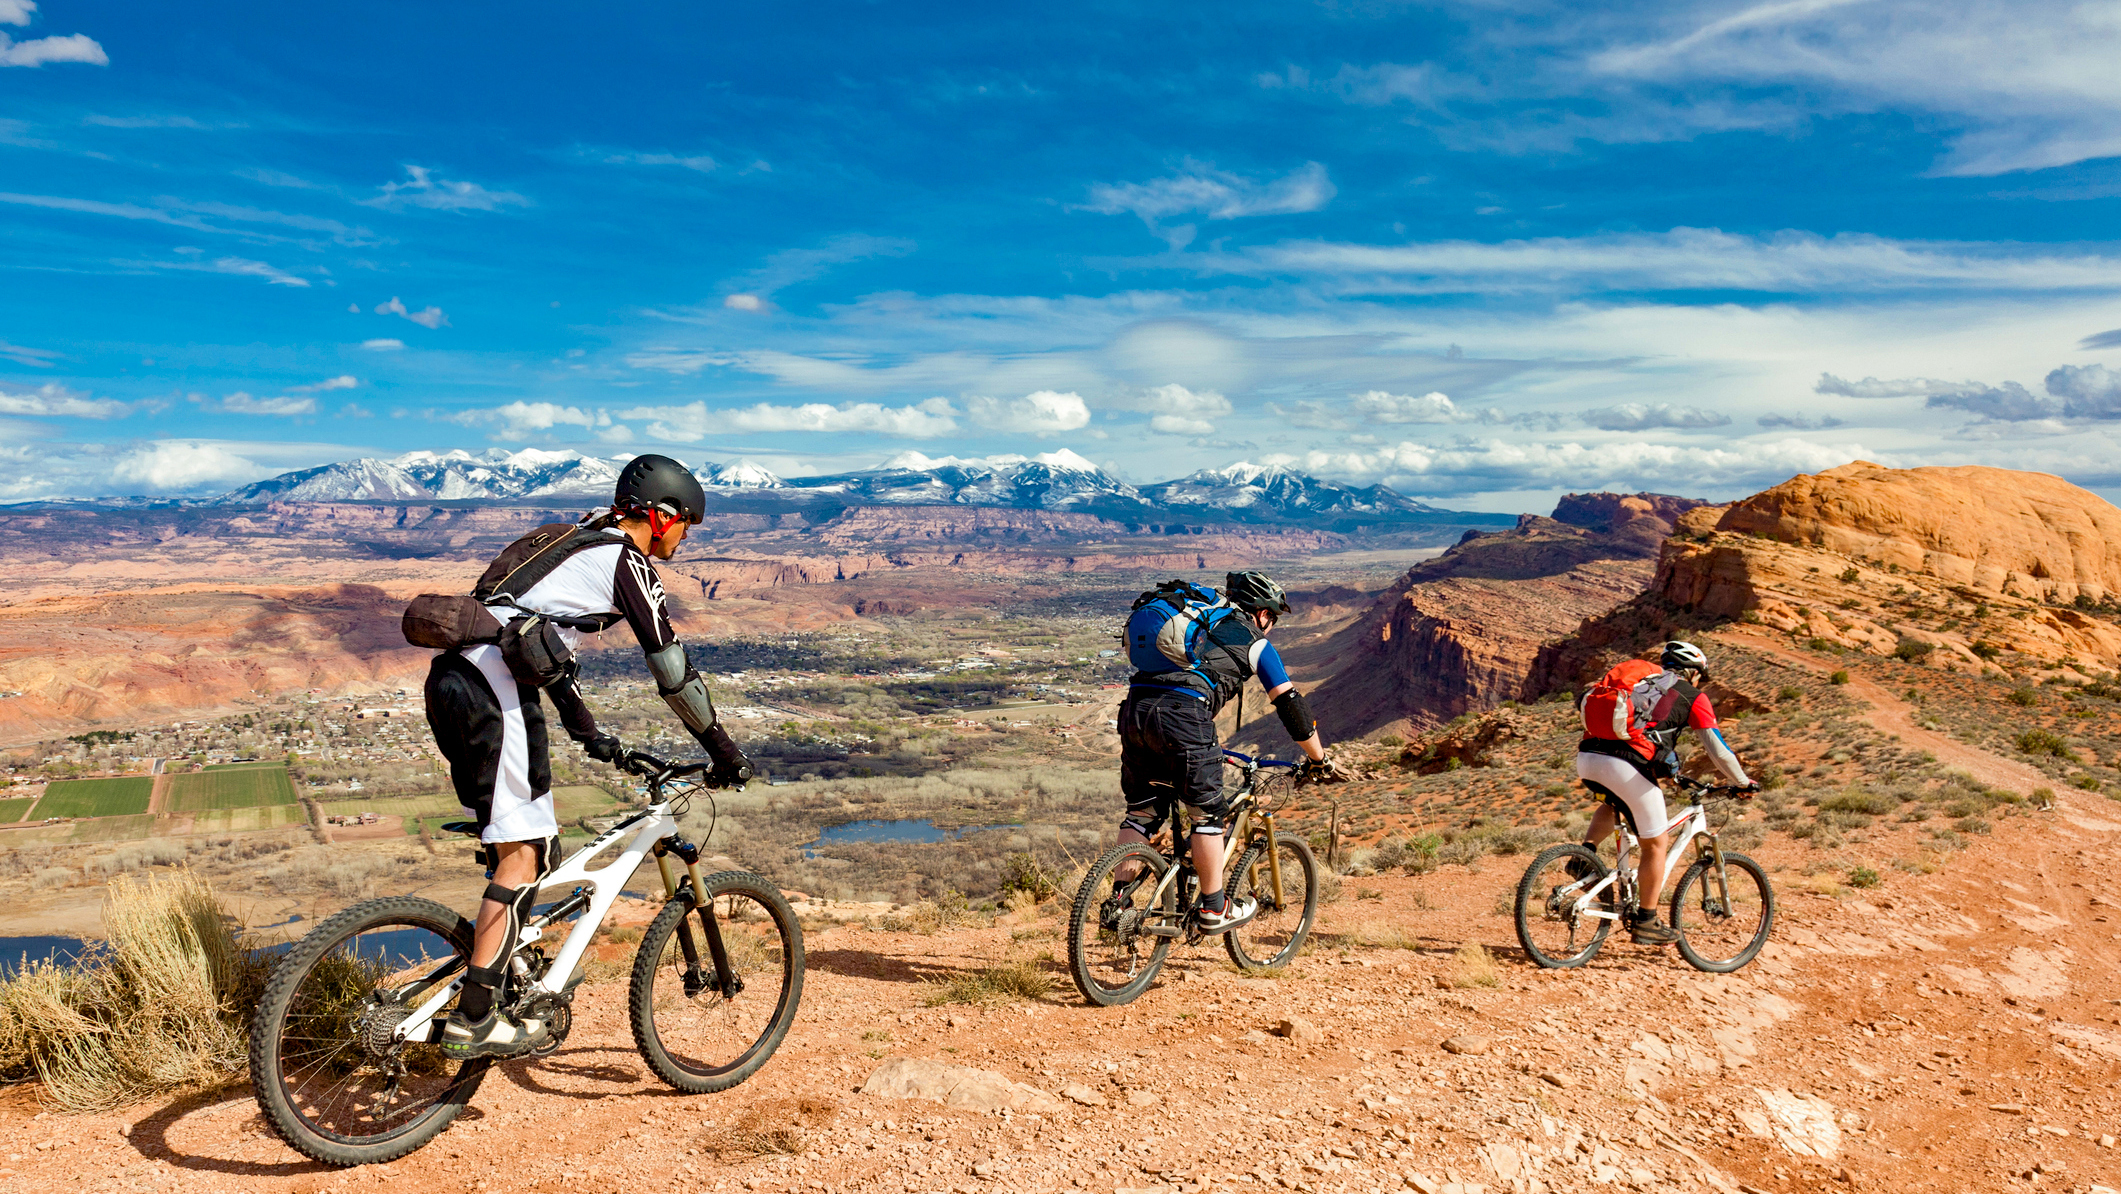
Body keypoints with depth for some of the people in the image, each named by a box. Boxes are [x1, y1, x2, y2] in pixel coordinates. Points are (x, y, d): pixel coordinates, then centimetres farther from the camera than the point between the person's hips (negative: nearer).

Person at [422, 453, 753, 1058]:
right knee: (524, 854, -3)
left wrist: (589, 734, 38)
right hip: (495, 693, -10)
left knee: (516, 844, 18)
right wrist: (725, 752, 4)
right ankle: (472, 1019, 0)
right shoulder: (627, 563, -2)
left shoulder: (578, 548, 25)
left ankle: (511, 980, 27)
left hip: (451, 676, 10)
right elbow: (672, 670, -4)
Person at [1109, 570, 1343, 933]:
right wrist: (1319, 760, 20)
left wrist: (1203, 745, 53)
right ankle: (1213, 909, 17)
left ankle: (1119, 901, 14)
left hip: (1134, 705, 6)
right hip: (1181, 713, -6)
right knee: (1207, 814, 9)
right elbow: (1291, 705, 11)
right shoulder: (1254, 642, 15)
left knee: (1142, 811, 17)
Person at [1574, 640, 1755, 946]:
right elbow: (1718, 750, 14)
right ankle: (1646, 923, 20)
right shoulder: (1694, 697, 15)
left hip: (1586, 758, 6)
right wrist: (1744, 782, 31)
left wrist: (1669, 770, 54)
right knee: (1655, 845, 13)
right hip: (1625, 766, -6)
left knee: (1617, 802, 38)